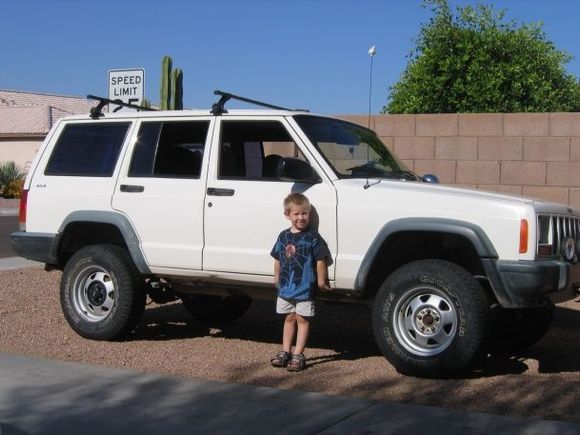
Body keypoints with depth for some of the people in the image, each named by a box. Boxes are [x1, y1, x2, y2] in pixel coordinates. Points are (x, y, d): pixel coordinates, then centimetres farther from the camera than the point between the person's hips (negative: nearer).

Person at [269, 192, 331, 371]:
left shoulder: (313, 237, -11)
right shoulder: (284, 236, 4)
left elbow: (320, 260, -9)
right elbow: (278, 259, 15)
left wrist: (321, 281, -7)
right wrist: (277, 277, 18)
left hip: (305, 288, -5)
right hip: (286, 286, 5)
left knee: (302, 319, 3)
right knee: (289, 318, 15)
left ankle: (298, 354, 7)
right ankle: (285, 351, 23)